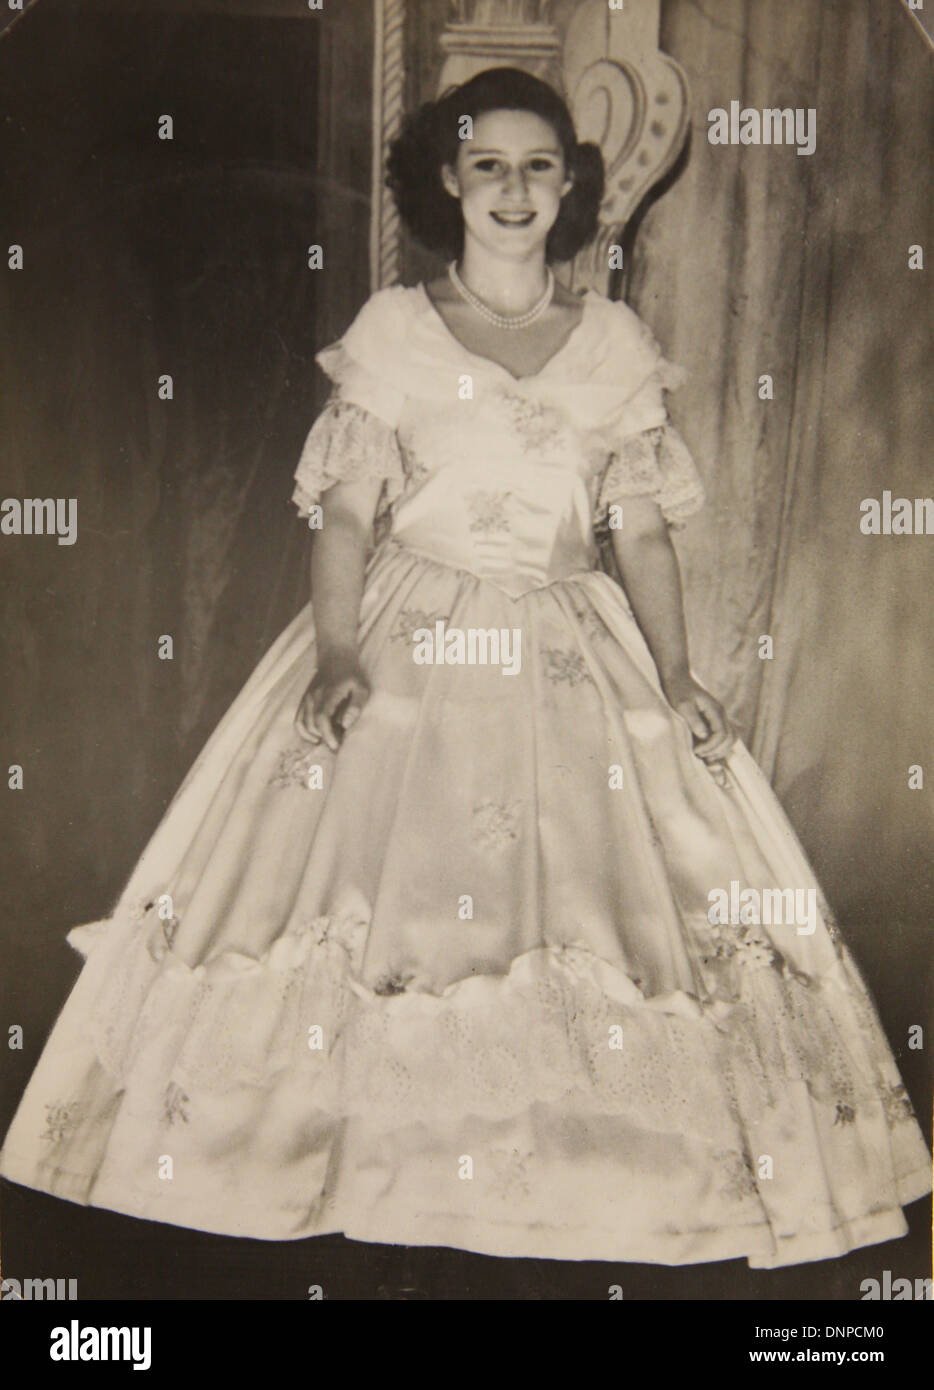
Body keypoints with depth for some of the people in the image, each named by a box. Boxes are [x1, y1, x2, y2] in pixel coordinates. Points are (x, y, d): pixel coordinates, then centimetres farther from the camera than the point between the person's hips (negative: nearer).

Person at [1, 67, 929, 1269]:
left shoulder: (616, 345, 7)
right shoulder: (391, 332, 3)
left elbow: (641, 534, 6)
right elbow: (344, 511, 0)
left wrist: (679, 683, -2)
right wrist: (337, 654, -13)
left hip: (574, 660, 2)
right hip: (405, 645, -1)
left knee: (596, 891, -1)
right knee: (372, 890, -3)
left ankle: (587, 1170, 17)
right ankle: (365, 1157, 15)